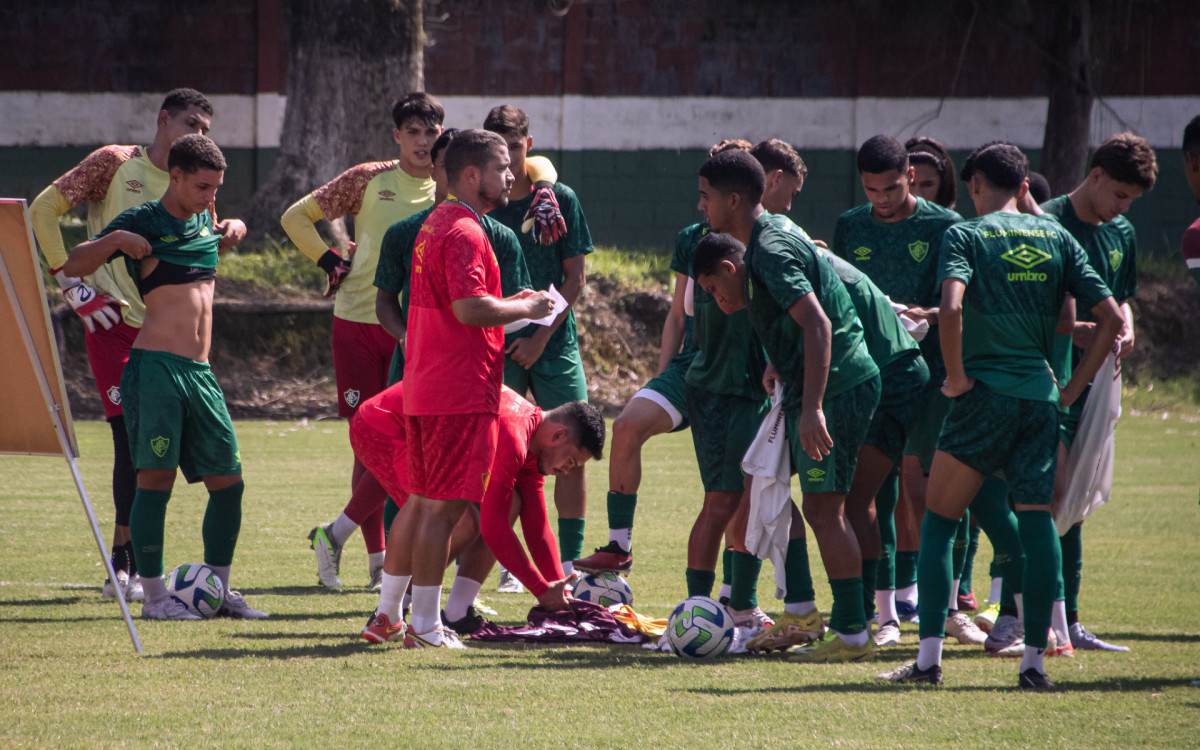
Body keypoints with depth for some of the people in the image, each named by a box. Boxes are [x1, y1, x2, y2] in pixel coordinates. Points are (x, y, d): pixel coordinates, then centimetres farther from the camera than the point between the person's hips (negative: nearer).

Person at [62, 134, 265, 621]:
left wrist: (234, 230, 19)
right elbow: (74, 266, -7)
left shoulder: (204, 221, 16)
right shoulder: (143, 222, -3)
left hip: (200, 372, 7)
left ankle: (218, 590, 16)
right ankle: (154, 595, -6)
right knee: (156, 477, -9)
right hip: (155, 366, -7)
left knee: (228, 481, 7)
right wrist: (115, 240, -23)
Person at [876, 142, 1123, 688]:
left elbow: (951, 307, -20)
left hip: (986, 395, -3)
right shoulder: (1056, 238, 11)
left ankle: (929, 656, -3)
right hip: (1042, 396, 3)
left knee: (938, 521, 5)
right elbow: (1111, 318, 6)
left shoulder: (965, 236, -1)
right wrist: (1073, 388, 12)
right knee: (1036, 520, 4)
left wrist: (956, 376, -9)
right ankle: (1035, 659, -2)